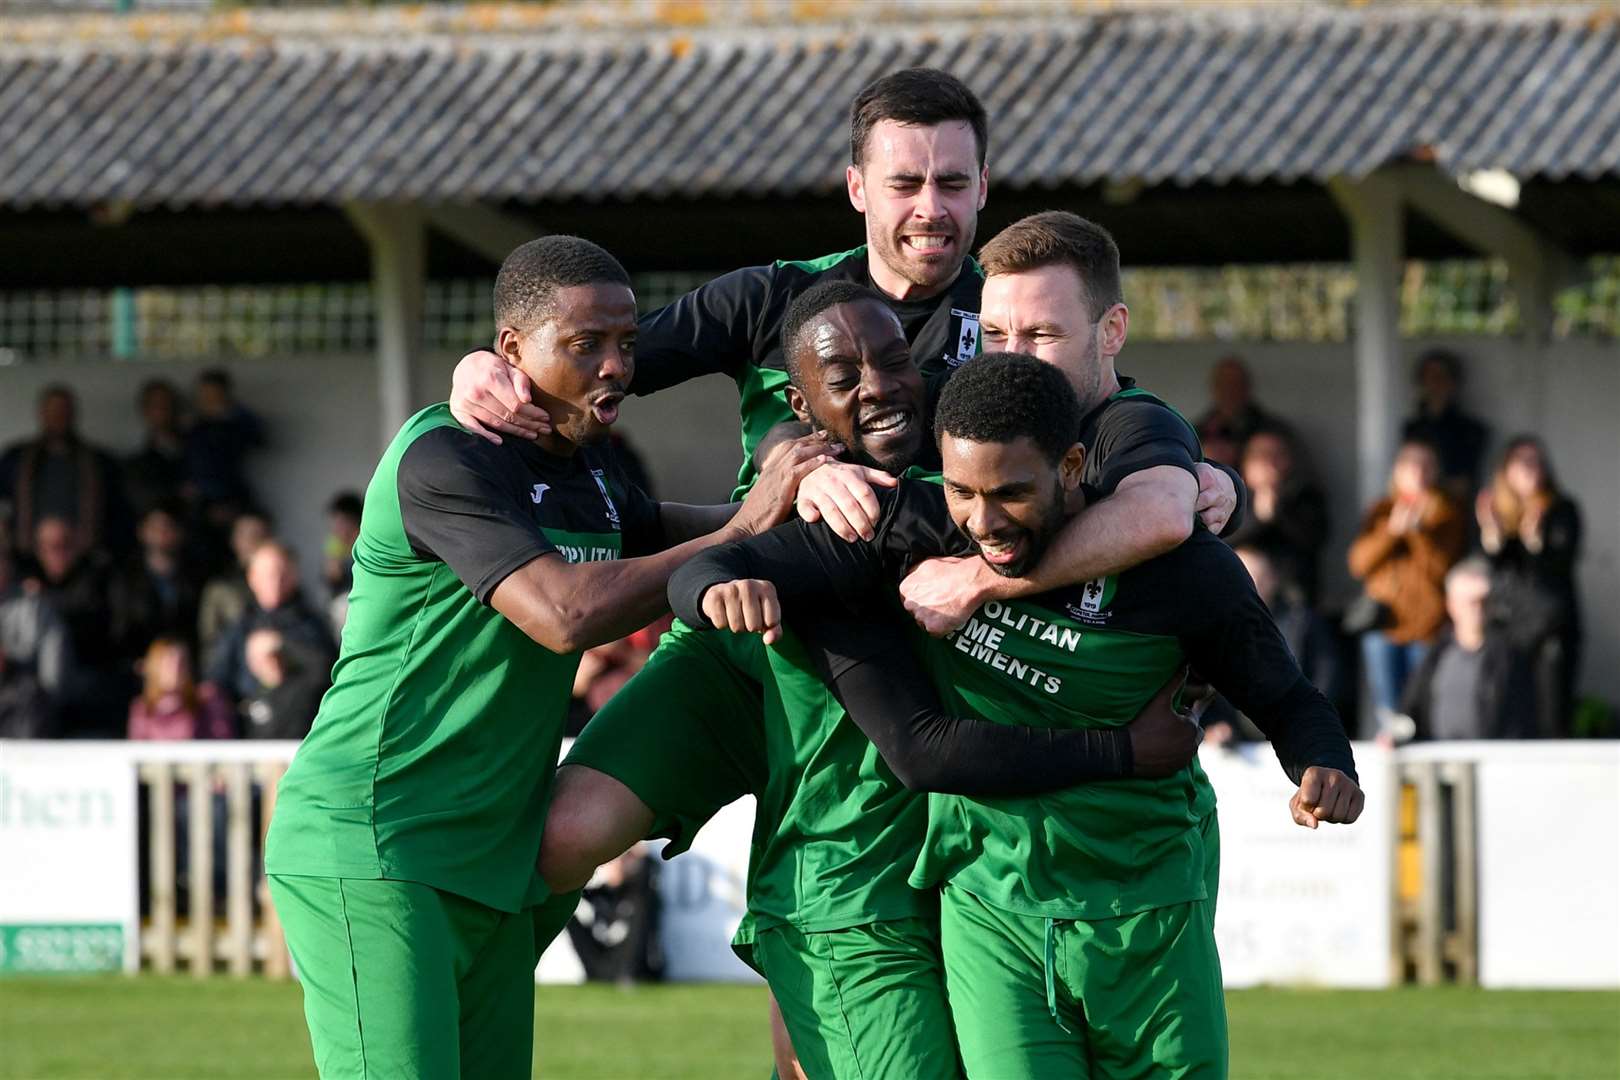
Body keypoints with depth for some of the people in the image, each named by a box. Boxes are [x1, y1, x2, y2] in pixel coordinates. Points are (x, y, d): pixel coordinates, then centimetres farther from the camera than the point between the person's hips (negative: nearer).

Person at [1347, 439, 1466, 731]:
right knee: (1388, 714, -3)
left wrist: (1418, 532, -18)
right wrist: (1391, 531, -12)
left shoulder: (1447, 514, 5)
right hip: (1385, 625, 2)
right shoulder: (1381, 512, 13)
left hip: (1429, 626, -2)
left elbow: (1443, 568, -6)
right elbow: (1359, 564, 1)